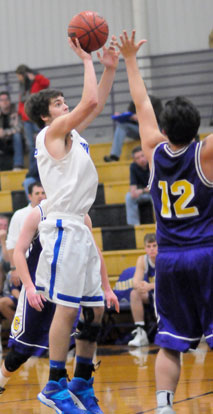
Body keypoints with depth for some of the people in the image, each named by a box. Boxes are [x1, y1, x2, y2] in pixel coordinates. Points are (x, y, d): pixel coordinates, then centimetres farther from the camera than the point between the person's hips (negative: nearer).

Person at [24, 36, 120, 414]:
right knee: (66, 307, -10)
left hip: (80, 228, 9)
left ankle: (81, 383, 15)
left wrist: (109, 69, 20)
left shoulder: (70, 133, 19)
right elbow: (90, 102, -17)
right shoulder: (52, 131, -5)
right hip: (64, 228, -9)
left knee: (94, 310, 9)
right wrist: (86, 59, -7)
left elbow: (96, 106, 30)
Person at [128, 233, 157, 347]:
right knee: (134, 293, -24)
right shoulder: (142, 260, -6)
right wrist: (139, 286, -42)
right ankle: (140, 332, -23)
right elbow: (136, 282, -17)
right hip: (151, 296, 4)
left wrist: (150, 286, -46)